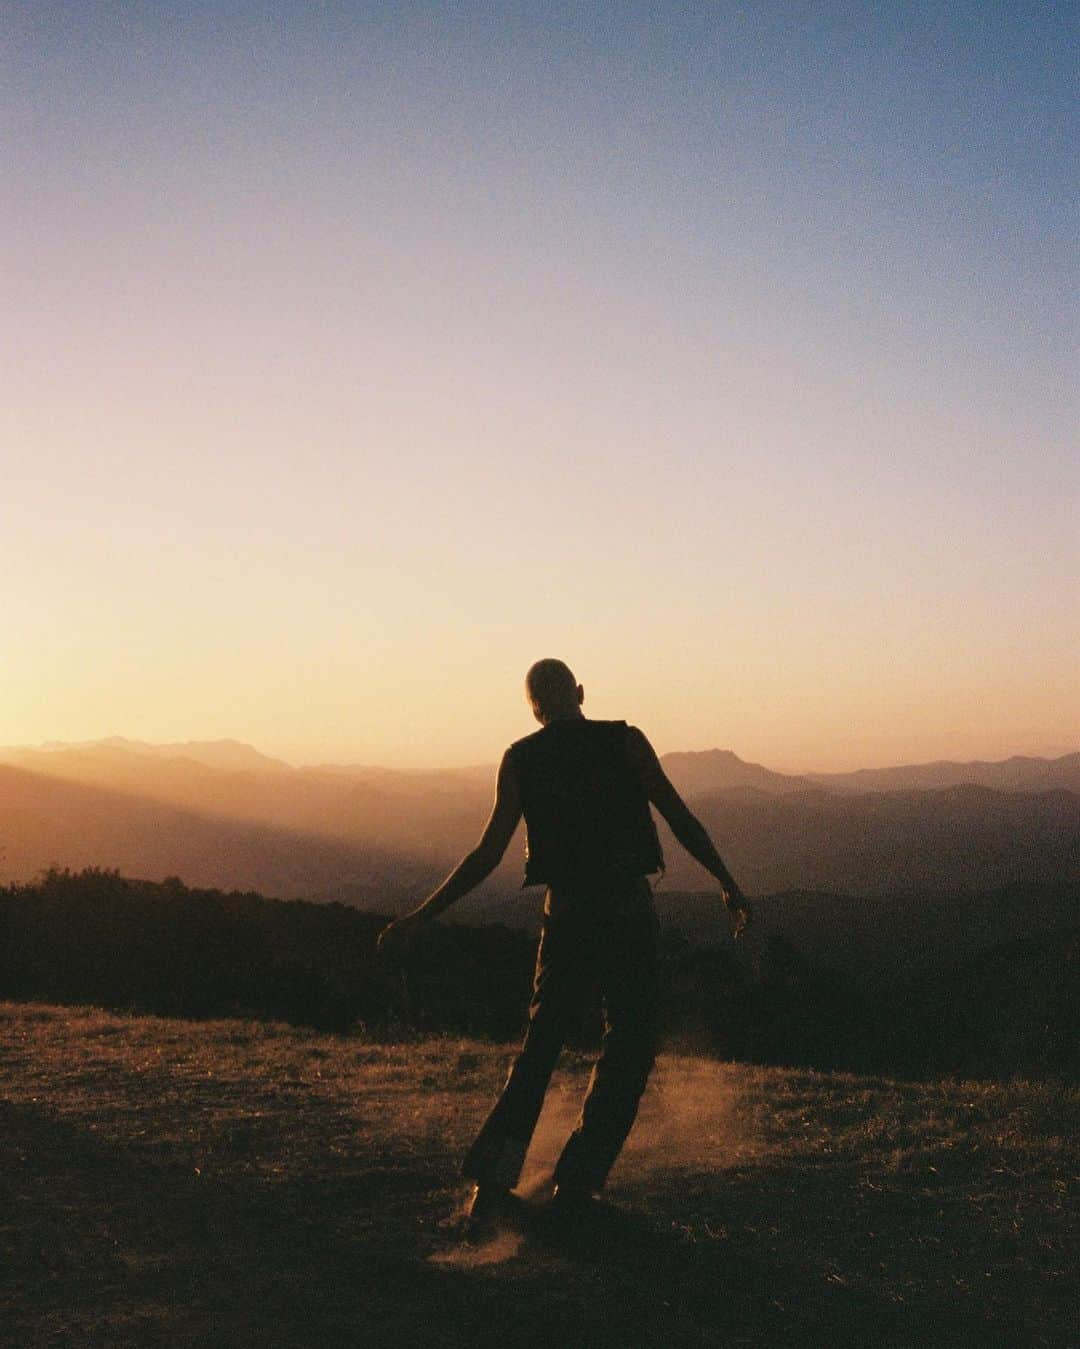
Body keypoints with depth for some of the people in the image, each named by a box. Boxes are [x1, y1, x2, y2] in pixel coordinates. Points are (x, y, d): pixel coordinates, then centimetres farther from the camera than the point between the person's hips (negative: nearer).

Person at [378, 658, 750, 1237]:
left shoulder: (520, 760, 2)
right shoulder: (625, 742, -1)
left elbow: (488, 854, -1)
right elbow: (680, 819, -5)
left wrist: (419, 918, 4)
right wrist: (728, 884, 4)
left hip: (565, 912, 2)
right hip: (628, 911, -2)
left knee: (540, 1044, 14)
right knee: (628, 1048, 10)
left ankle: (492, 1179, 2)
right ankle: (575, 1187, 7)